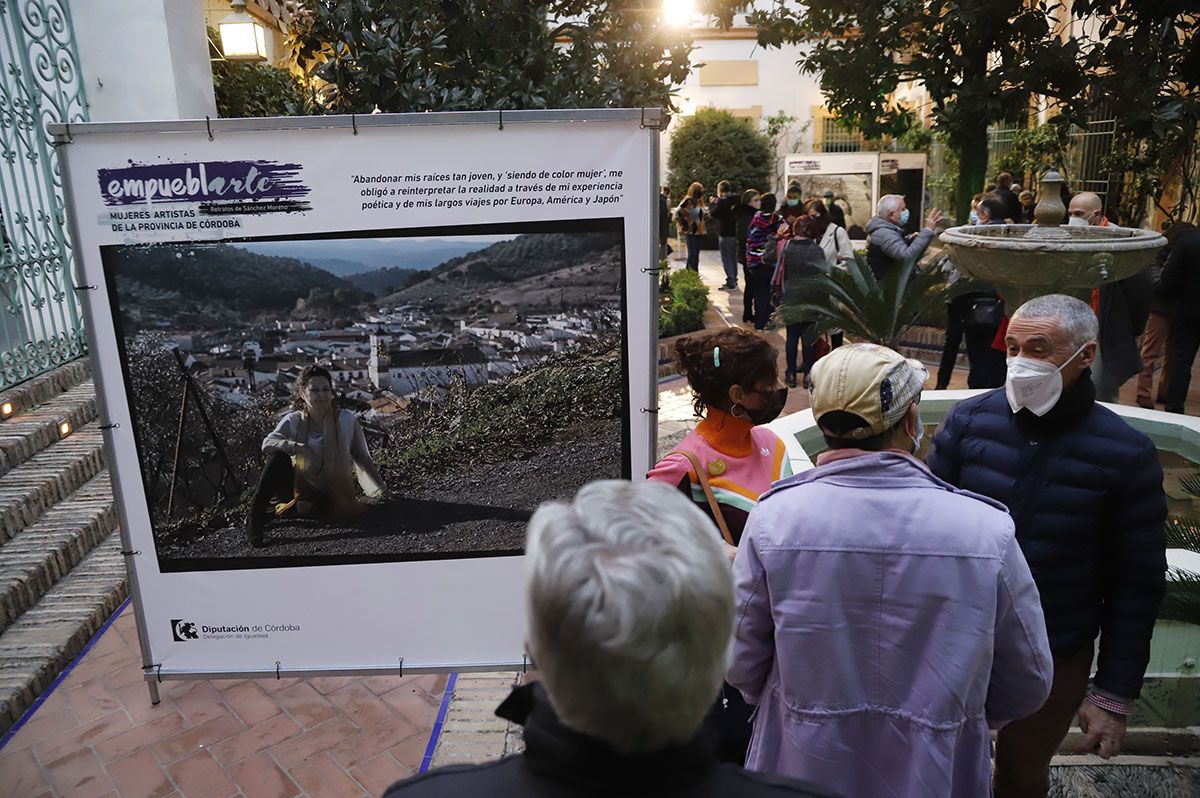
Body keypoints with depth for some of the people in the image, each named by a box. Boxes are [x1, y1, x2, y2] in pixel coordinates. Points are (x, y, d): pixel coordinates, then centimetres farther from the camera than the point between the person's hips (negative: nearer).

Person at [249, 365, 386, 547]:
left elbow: (362, 459, -4)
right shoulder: (293, 421, -4)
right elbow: (267, 443, -21)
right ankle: (255, 514, -24)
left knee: (326, 507, -38)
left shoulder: (347, 420, -7)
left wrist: (381, 491, -12)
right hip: (299, 487, 1)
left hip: (330, 493, -1)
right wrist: (298, 447, -39)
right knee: (279, 456, -26)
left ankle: (276, 512, -16)